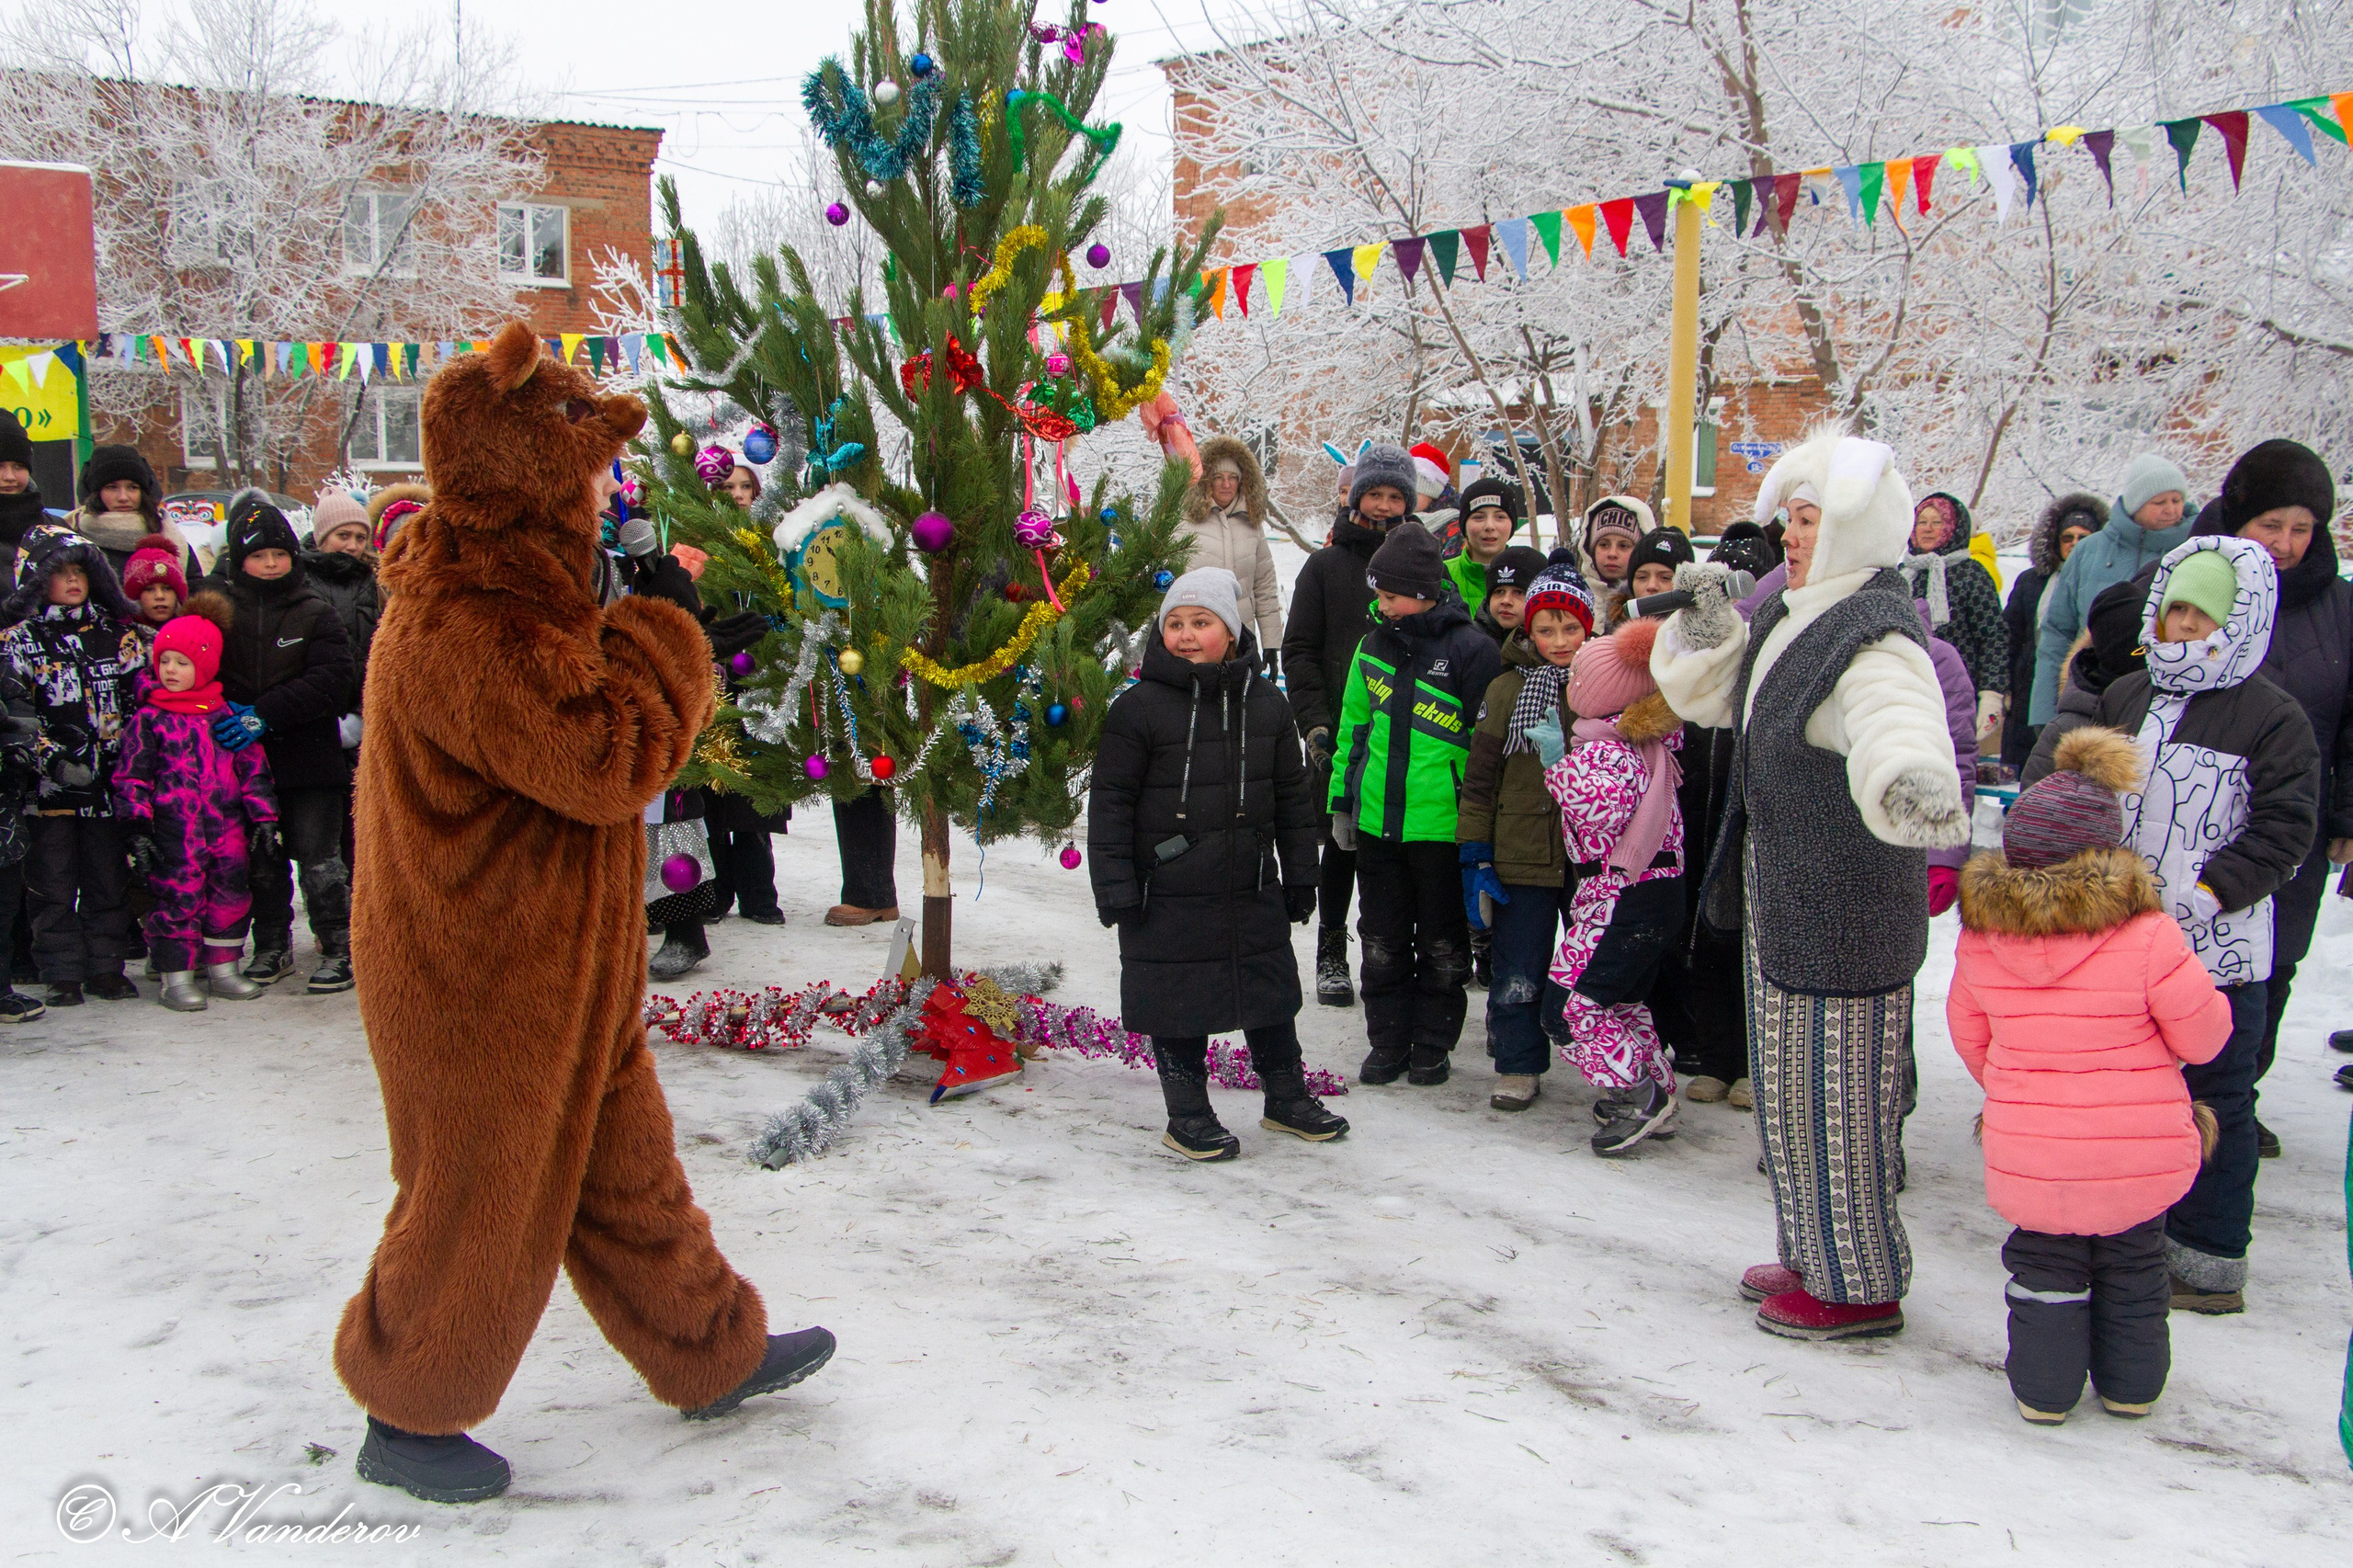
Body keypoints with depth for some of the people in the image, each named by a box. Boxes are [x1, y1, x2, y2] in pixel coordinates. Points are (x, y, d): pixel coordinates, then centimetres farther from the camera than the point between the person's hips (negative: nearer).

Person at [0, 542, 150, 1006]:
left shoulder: (120, 633, 10)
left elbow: (143, 697, 12)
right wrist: (52, 758, -16)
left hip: (111, 779, 2)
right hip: (49, 780, -2)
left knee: (109, 880, 7)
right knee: (52, 883, 2)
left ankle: (106, 967, 15)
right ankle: (62, 973, 9)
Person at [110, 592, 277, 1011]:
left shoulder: (227, 715, 8)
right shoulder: (149, 719, 0)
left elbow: (252, 767, 12)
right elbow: (132, 776, -1)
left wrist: (263, 816, 9)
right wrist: (137, 829, -7)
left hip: (227, 826, 3)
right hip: (173, 830, -3)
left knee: (231, 895, 8)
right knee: (178, 898, -1)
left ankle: (223, 970, 22)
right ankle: (177, 978, 9)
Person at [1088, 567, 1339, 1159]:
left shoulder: (1265, 702, 4)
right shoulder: (1139, 706, -9)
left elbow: (1292, 794, 12)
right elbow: (1110, 803, -7)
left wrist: (1300, 876, 13)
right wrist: (1115, 887, -11)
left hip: (1253, 892, 4)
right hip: (1169, 897, -4)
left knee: (1270, 994, 15)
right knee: (1178, 1003, 5)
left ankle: (1287, 1097, 34)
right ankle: (1188, 1115, 22)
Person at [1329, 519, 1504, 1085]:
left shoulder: (1471, 650, -10)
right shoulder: (1374, 646, 7)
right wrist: (1342, 800, 13)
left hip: (1442, 822, -5)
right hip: (1377, 821, 5)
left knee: (1442, 944, 8)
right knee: (1382, 940, 12)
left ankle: (1432, 1046, 21)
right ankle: (1387, 1041, 24)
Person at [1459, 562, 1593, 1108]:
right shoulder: (1505, 690, 1)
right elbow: (1480, 780, 3)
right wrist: (1475, 856, -2)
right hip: (1522, 858, 0)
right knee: (1516, 977, 3)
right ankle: (1519, 1068, 21)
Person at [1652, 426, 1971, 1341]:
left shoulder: (1876, 643, -23)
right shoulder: (1792, 614, 6)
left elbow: (1899, 734, -41)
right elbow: (1705, 692, 13)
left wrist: (1916, 785, -63)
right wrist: (1706, 620, -5)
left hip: (1846, 913, -10)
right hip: (1784, 897, 10)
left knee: (1837, 1095, 3)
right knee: (1791, 1090, 21)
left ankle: (1862, 1287, 21)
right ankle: (1815, 1259, 38)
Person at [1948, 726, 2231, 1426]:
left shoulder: (1980, 938, -9)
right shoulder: (2149, 937, -19)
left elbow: (1969, 1034, 6)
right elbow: (2203, 1037, -9)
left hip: (2027, 1158, 1)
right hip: (2140, 1158, -1)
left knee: (2044, 1266, 21)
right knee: (2133, 1264, 22)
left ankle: (2044, 1387, 26)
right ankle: (2131, 1382, 36)